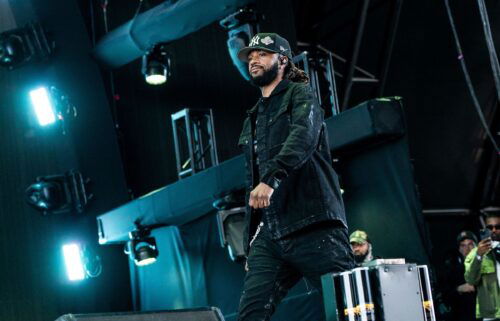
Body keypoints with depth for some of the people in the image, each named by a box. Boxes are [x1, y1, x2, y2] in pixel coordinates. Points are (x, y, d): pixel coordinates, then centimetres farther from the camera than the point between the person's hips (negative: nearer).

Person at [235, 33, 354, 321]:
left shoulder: (300, 95, 5)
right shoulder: (254, 118, 27)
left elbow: (303, 137, -17)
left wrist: (271, 179, -32)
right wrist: (251, 238, 18)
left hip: (312, 225, -7)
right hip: (269, 233, 7)